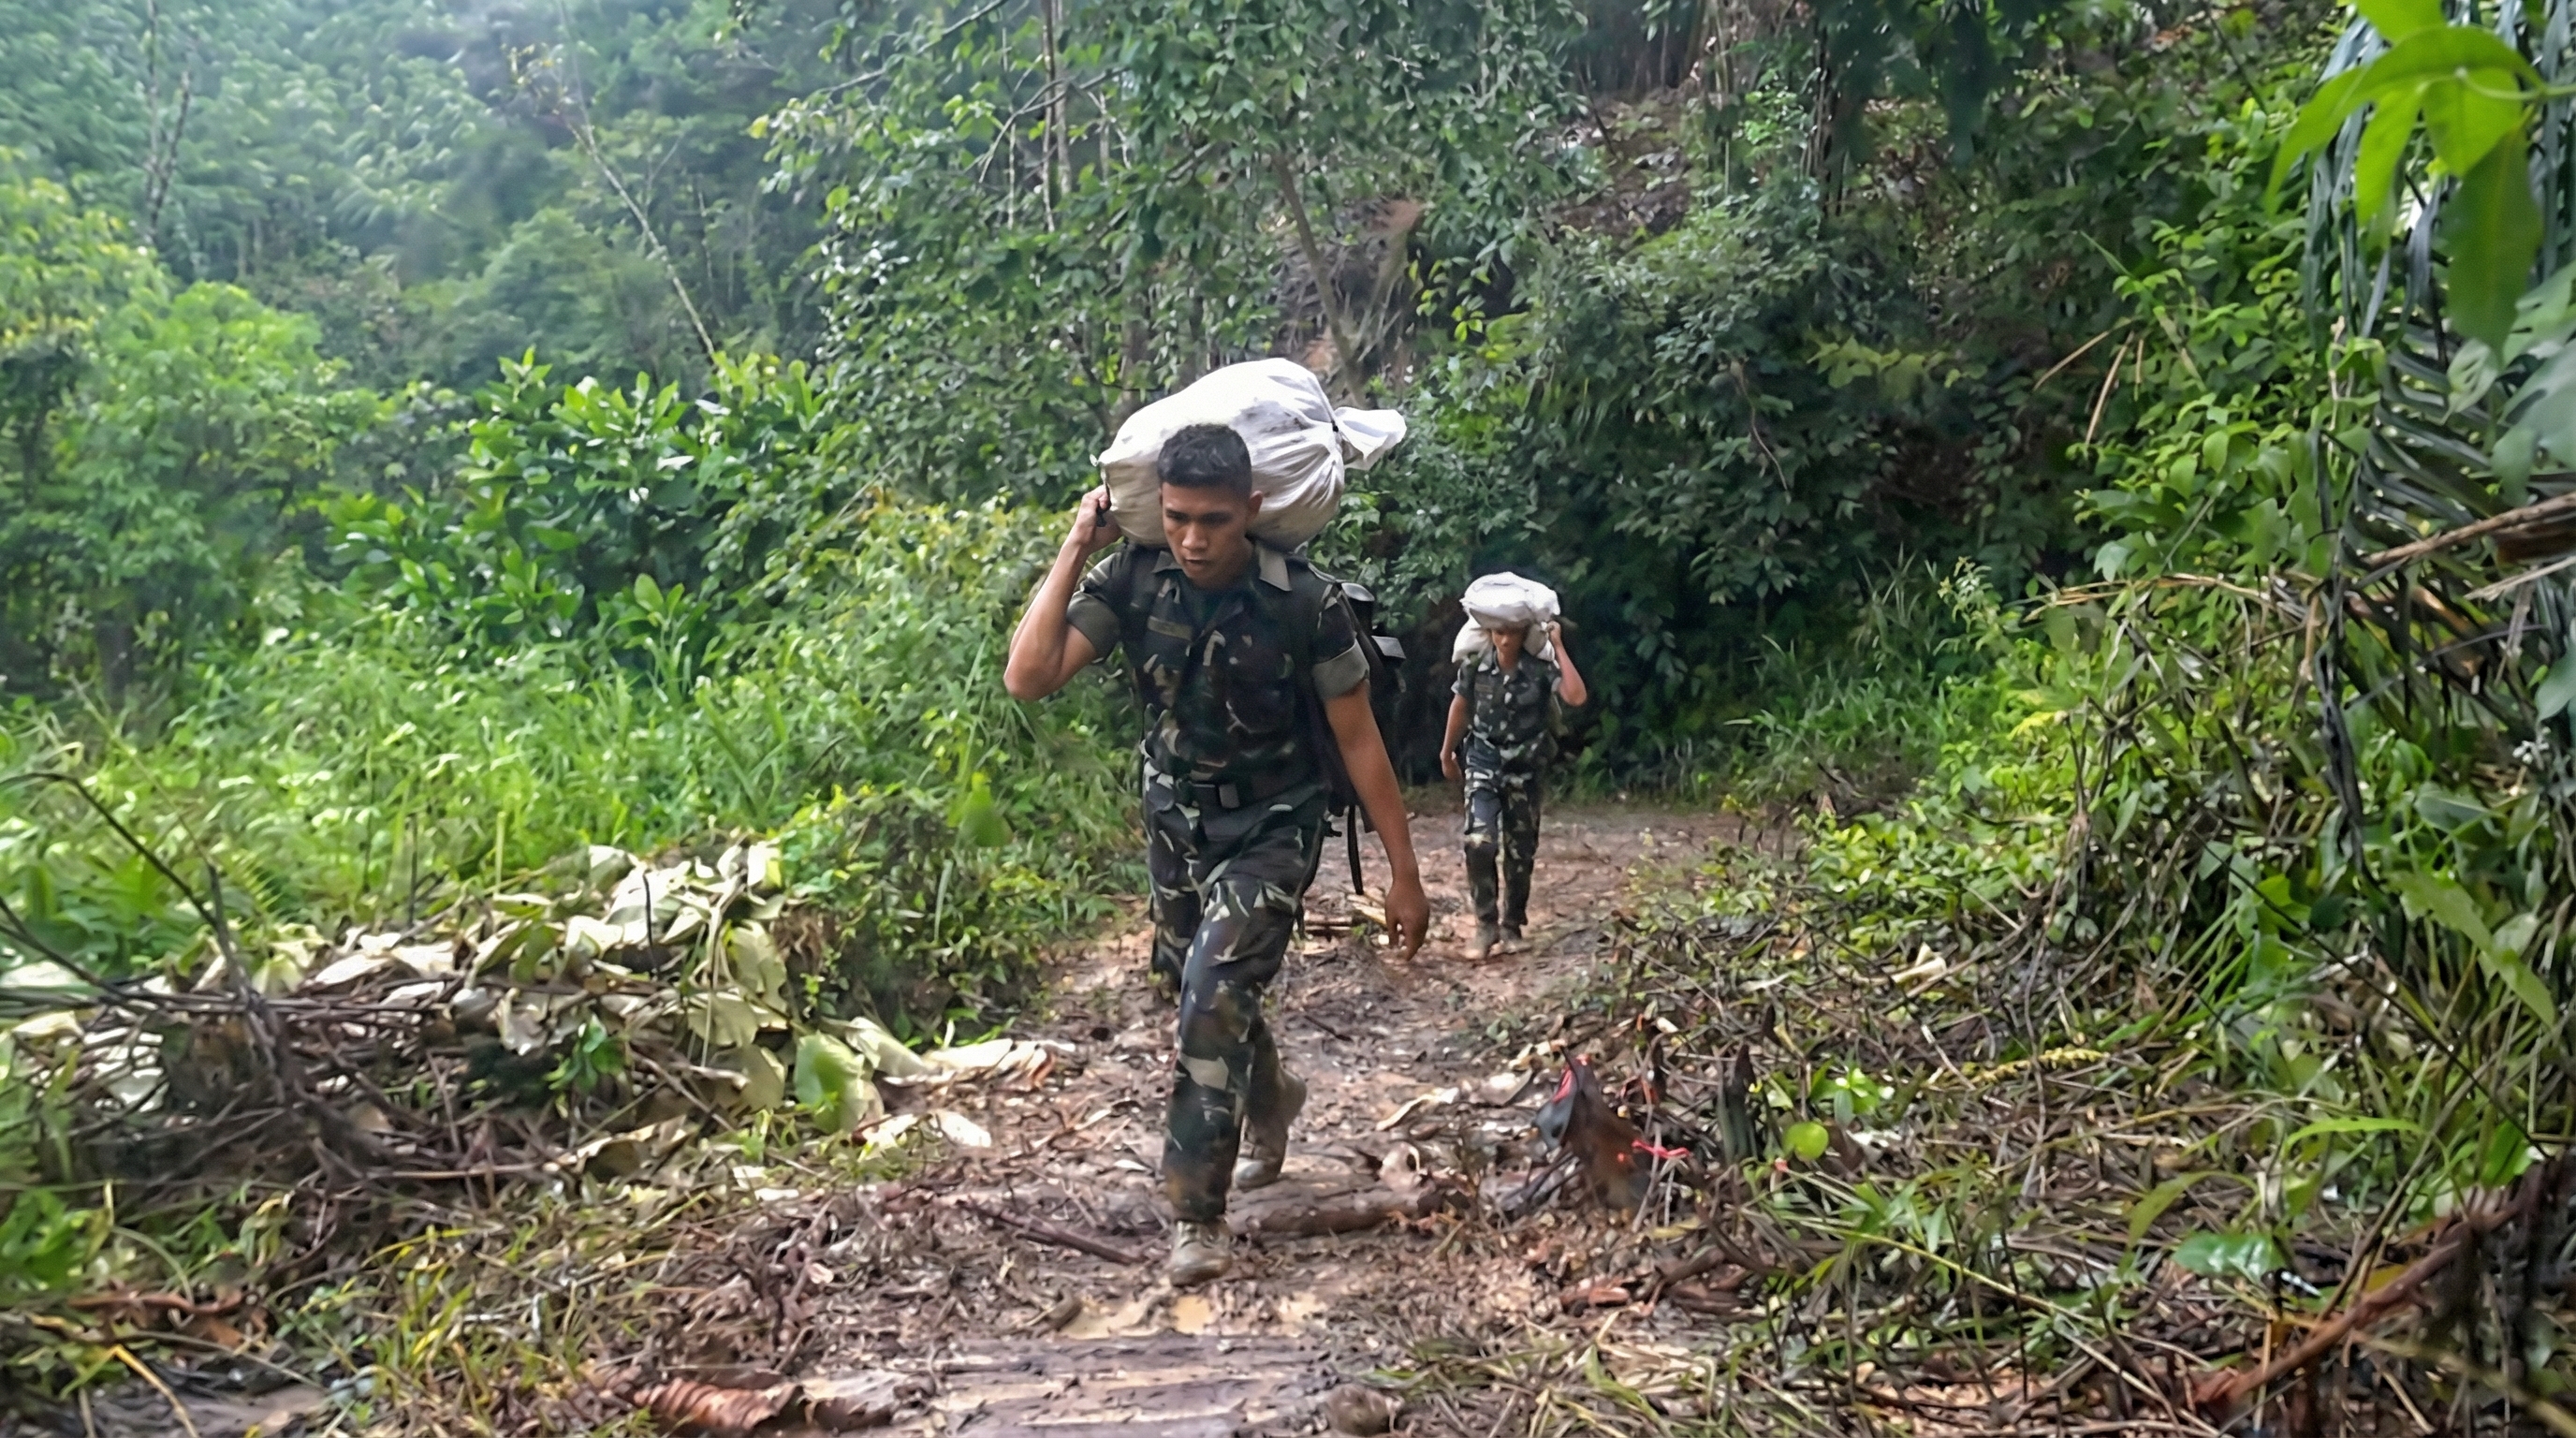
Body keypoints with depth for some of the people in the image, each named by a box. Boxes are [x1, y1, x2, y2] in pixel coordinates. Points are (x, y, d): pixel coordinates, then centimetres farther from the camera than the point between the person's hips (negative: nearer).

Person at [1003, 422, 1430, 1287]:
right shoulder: (1131, 582, -15)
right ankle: (1269, 1104, 51)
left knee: (1214, 996, -20)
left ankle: (1196, 1214, -6)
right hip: (1176, 825, 4)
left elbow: (1359, 740, -14)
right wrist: (1074, 550, -25)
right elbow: (1027, 678, -25)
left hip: (1271, 831, -4)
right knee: (1206, 997, 18)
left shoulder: (1307, 603, -22)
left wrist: (1404, 874, -11)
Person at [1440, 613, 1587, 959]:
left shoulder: (1541, 666, -16)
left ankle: (1512, 925, 25)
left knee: (1521, 851, 8)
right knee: (1479, 842, -18)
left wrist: (1558, 647, -28)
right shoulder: (1475, 665, -11)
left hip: (1525, 769, 0)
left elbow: (1577, 697, -32)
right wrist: (1447, 753, 17)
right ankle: (1486, 925, -7)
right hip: (1484, 764, 0)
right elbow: (1460, 707, 7)